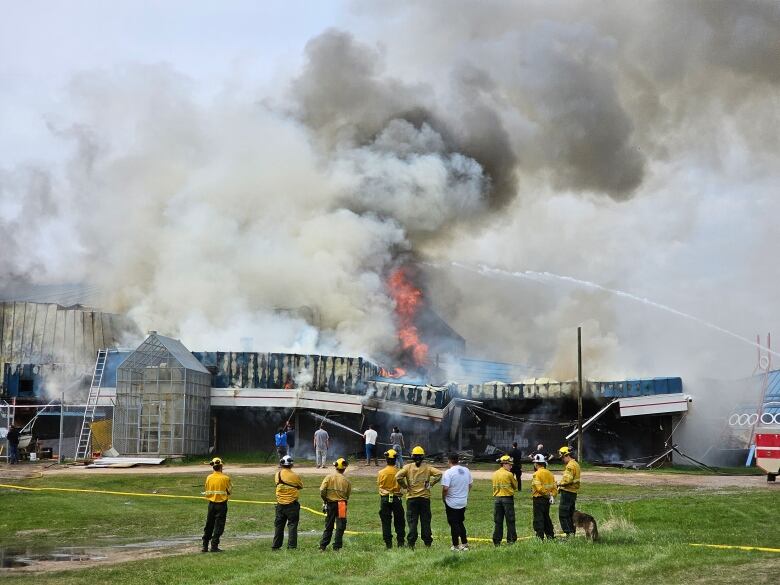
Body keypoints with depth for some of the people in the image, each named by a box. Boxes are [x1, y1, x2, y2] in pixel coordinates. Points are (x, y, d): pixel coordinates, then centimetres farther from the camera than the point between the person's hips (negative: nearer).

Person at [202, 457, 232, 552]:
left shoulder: (209, 478, -1)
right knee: (219, 526, 3)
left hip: (211, 504, 4)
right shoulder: (225, 478, -12)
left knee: (209, 526, 13)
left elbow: (206, 491, 6)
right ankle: (214, 546, -1)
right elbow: (229, 490, -3)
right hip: (222, 504, -4)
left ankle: (205, 546, 14)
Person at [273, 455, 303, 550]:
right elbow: (301, 486, 4)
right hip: (292, 504, -3)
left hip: (280, 504, 3)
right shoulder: (295, 476, -10)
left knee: (279, 525, 12)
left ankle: (275, 546, 15)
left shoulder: (278, 474, -3)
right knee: (292, 525, 1)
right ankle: (292, 546, -3)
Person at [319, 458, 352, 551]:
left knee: (328, 526, 13)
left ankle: (323, 546, 12)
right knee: (340, 527, 6)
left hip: (330, 504, 2)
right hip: (341, 505, -2)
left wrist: (325, 500, 5)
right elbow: (348, 495, 0)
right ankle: (337, 547, 4)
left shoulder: (329, 477, -6)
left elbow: (322, 491, -11)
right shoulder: (346, 480, -5)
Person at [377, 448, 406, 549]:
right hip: (396, 498, 0)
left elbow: (379, 484, 0)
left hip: (384, 499, 0)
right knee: (399, 522, 10)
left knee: (386, 522, 6)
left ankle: (388, 544, 4)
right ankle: (400, 542, 9)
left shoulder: (381, 472, -5)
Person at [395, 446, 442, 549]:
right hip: (425, 498, 1)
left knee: (412, 521, 3)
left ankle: (411, 543, 0)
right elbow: (438, 474, -11)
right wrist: (431, 484, -3)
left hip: (411, 498, -1)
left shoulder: (408, 467, -2)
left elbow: (398, 476, -16)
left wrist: (404, 486, -3)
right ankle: (428, 542, 12)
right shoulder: (427, 467, 1)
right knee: (425, 521, 9)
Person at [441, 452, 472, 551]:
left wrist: (443, 498, -7)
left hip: (452, 503, -6)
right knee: (461, 523, 19)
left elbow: (445, 488, -23)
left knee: (454, 524, 3)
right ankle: (464, 544, 19)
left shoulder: (448, 472, -18)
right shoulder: (466, 471, 3)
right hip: (463, 502, 6)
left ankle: (456, 545, 8)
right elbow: (470, 485, 11)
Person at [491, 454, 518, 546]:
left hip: (497, 498, 5)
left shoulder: (495, 474, 7)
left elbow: (495, 486, 11)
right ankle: (511, 540, 3)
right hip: (507, 498, -5)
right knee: (510, 521, 3)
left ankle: (497, 541, 7)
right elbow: (515, 486, 0)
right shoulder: (509, 474, -10)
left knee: (497, 521, 8)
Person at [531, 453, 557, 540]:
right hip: (547, 500, 8)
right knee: (546, 517, 20)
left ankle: (540, 537, -7)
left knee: (538, 519, -4)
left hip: (539, 499, -8)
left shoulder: (537, 474, -14)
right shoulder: (549, 473, 10)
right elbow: (554, 487, 8)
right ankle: (550, 535, 25)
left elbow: (539, 488, -22)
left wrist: (548, 494, -13)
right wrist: (552, 495, 2)